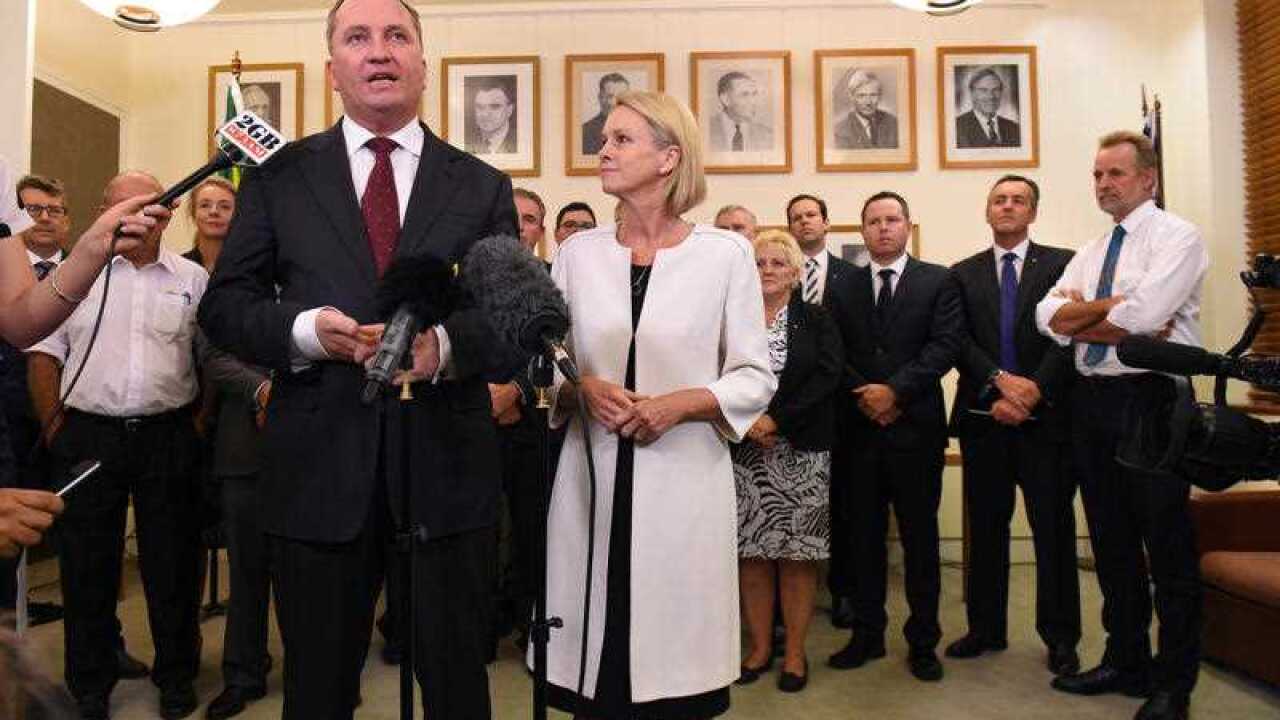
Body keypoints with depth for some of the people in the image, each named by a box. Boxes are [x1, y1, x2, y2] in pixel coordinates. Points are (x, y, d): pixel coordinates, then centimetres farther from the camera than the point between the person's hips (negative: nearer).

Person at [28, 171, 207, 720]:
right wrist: (54, 427, 2)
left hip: (168, 436, 0)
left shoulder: (193, 279, 5)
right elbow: (44, 354, 7)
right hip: (88, 436, 1)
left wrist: (201, 422, 1)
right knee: (87, 566, 10)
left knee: (173, 565, 7)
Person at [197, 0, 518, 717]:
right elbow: (225, 305, 6)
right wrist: (306, 329, -14)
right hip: (318, 465, 1)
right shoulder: (280, 175, 8)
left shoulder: (483, 187, 8)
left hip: (447, 467, 0)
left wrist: (445, 343, -18)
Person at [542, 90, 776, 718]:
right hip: (592, 479, 2)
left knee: (676, 667, 6)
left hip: (683, 478, -2)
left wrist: (682, 403, -14)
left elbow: (755, 377, 1)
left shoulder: (725, 253, -1)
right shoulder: (578, 252, 6)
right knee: (594, 659, 8)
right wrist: (582, 388, -9)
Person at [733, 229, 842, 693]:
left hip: (801, 451, -1)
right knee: (750, 550, 5)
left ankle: (795, 651, 17)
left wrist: (775, 419, -13)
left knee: (797, 551, 3)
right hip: (743, 450, 1)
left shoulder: (816, 320, 5)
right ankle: (760, 646, 21)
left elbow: (828, 377, -6)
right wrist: (745, 423, -13)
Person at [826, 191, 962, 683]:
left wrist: (894, 390, -15)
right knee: (864, 536, 9)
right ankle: (867, 634, 22)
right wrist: (864, 396, -10)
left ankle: (923, 641, 19)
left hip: (915, 426, -2)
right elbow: (835, 354, 5)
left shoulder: (937, 281, 4)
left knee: (919, 536, 7)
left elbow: (945, 345, -7)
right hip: (860, 426, 2)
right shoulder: (844, 286, 11)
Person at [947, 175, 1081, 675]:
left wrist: (1034, 390, -15)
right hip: (983, 418, 2)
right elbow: (960, 343, 1)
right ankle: (986, 628, 22)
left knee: (1054, 529, 5)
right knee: (985, 528, 10)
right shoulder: (963, 274, 10)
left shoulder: (1062, 264, 5)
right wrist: (1000, 382, -14)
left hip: (1046, 417, -2)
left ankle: (1059, 637, 18)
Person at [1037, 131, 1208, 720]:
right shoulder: (1089, 253, 16)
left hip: (1152, 400, -7)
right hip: (1092, 402, 7)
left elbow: (1144, 313, -21)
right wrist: (1117, 310, -11)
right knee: (1111, 539, 14)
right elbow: (1049, 317, 2)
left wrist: (1084, 313, -5)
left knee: (1167, 544, 2)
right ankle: (1125, 661, 28)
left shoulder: (1177, 236, -5)